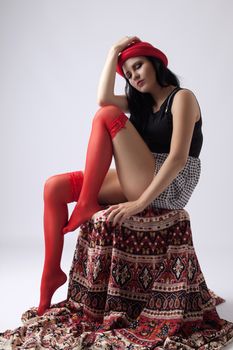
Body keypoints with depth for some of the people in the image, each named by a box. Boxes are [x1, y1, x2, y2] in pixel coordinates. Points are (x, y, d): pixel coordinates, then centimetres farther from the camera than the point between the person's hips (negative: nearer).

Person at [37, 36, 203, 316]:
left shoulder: (182, 97, -4)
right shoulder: (141, 101, 20)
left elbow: (178, 158, -19)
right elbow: (103, 98, -2)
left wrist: (139, 203, -25)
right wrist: (115, 51, 4)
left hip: (167, 189, -8)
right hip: (140, 185, 8)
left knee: (108, 116, -17)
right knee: (55, 187, -2)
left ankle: (85, 205, -12)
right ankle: (52, 273, 2)